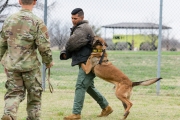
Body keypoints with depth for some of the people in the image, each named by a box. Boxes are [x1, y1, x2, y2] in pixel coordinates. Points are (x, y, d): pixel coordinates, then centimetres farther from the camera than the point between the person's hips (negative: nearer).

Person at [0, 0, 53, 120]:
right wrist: (48, 61, 3)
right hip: (30, 65, -3)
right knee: (34, 94, 13)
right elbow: (44, 46, -13)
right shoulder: (37, 22, -11)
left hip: (11, 64, 3)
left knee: (14, 92, 8)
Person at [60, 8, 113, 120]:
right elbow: (70, 46, 16)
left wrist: (67, 50, -5)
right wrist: (65, 53, -5)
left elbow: (72, 43, -27)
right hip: (85, 63, 11)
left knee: (80, 86, -13)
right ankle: (106, 107, 29)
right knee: (89, 87, 19)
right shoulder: (79, 28, 20)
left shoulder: (83, 28, -14)